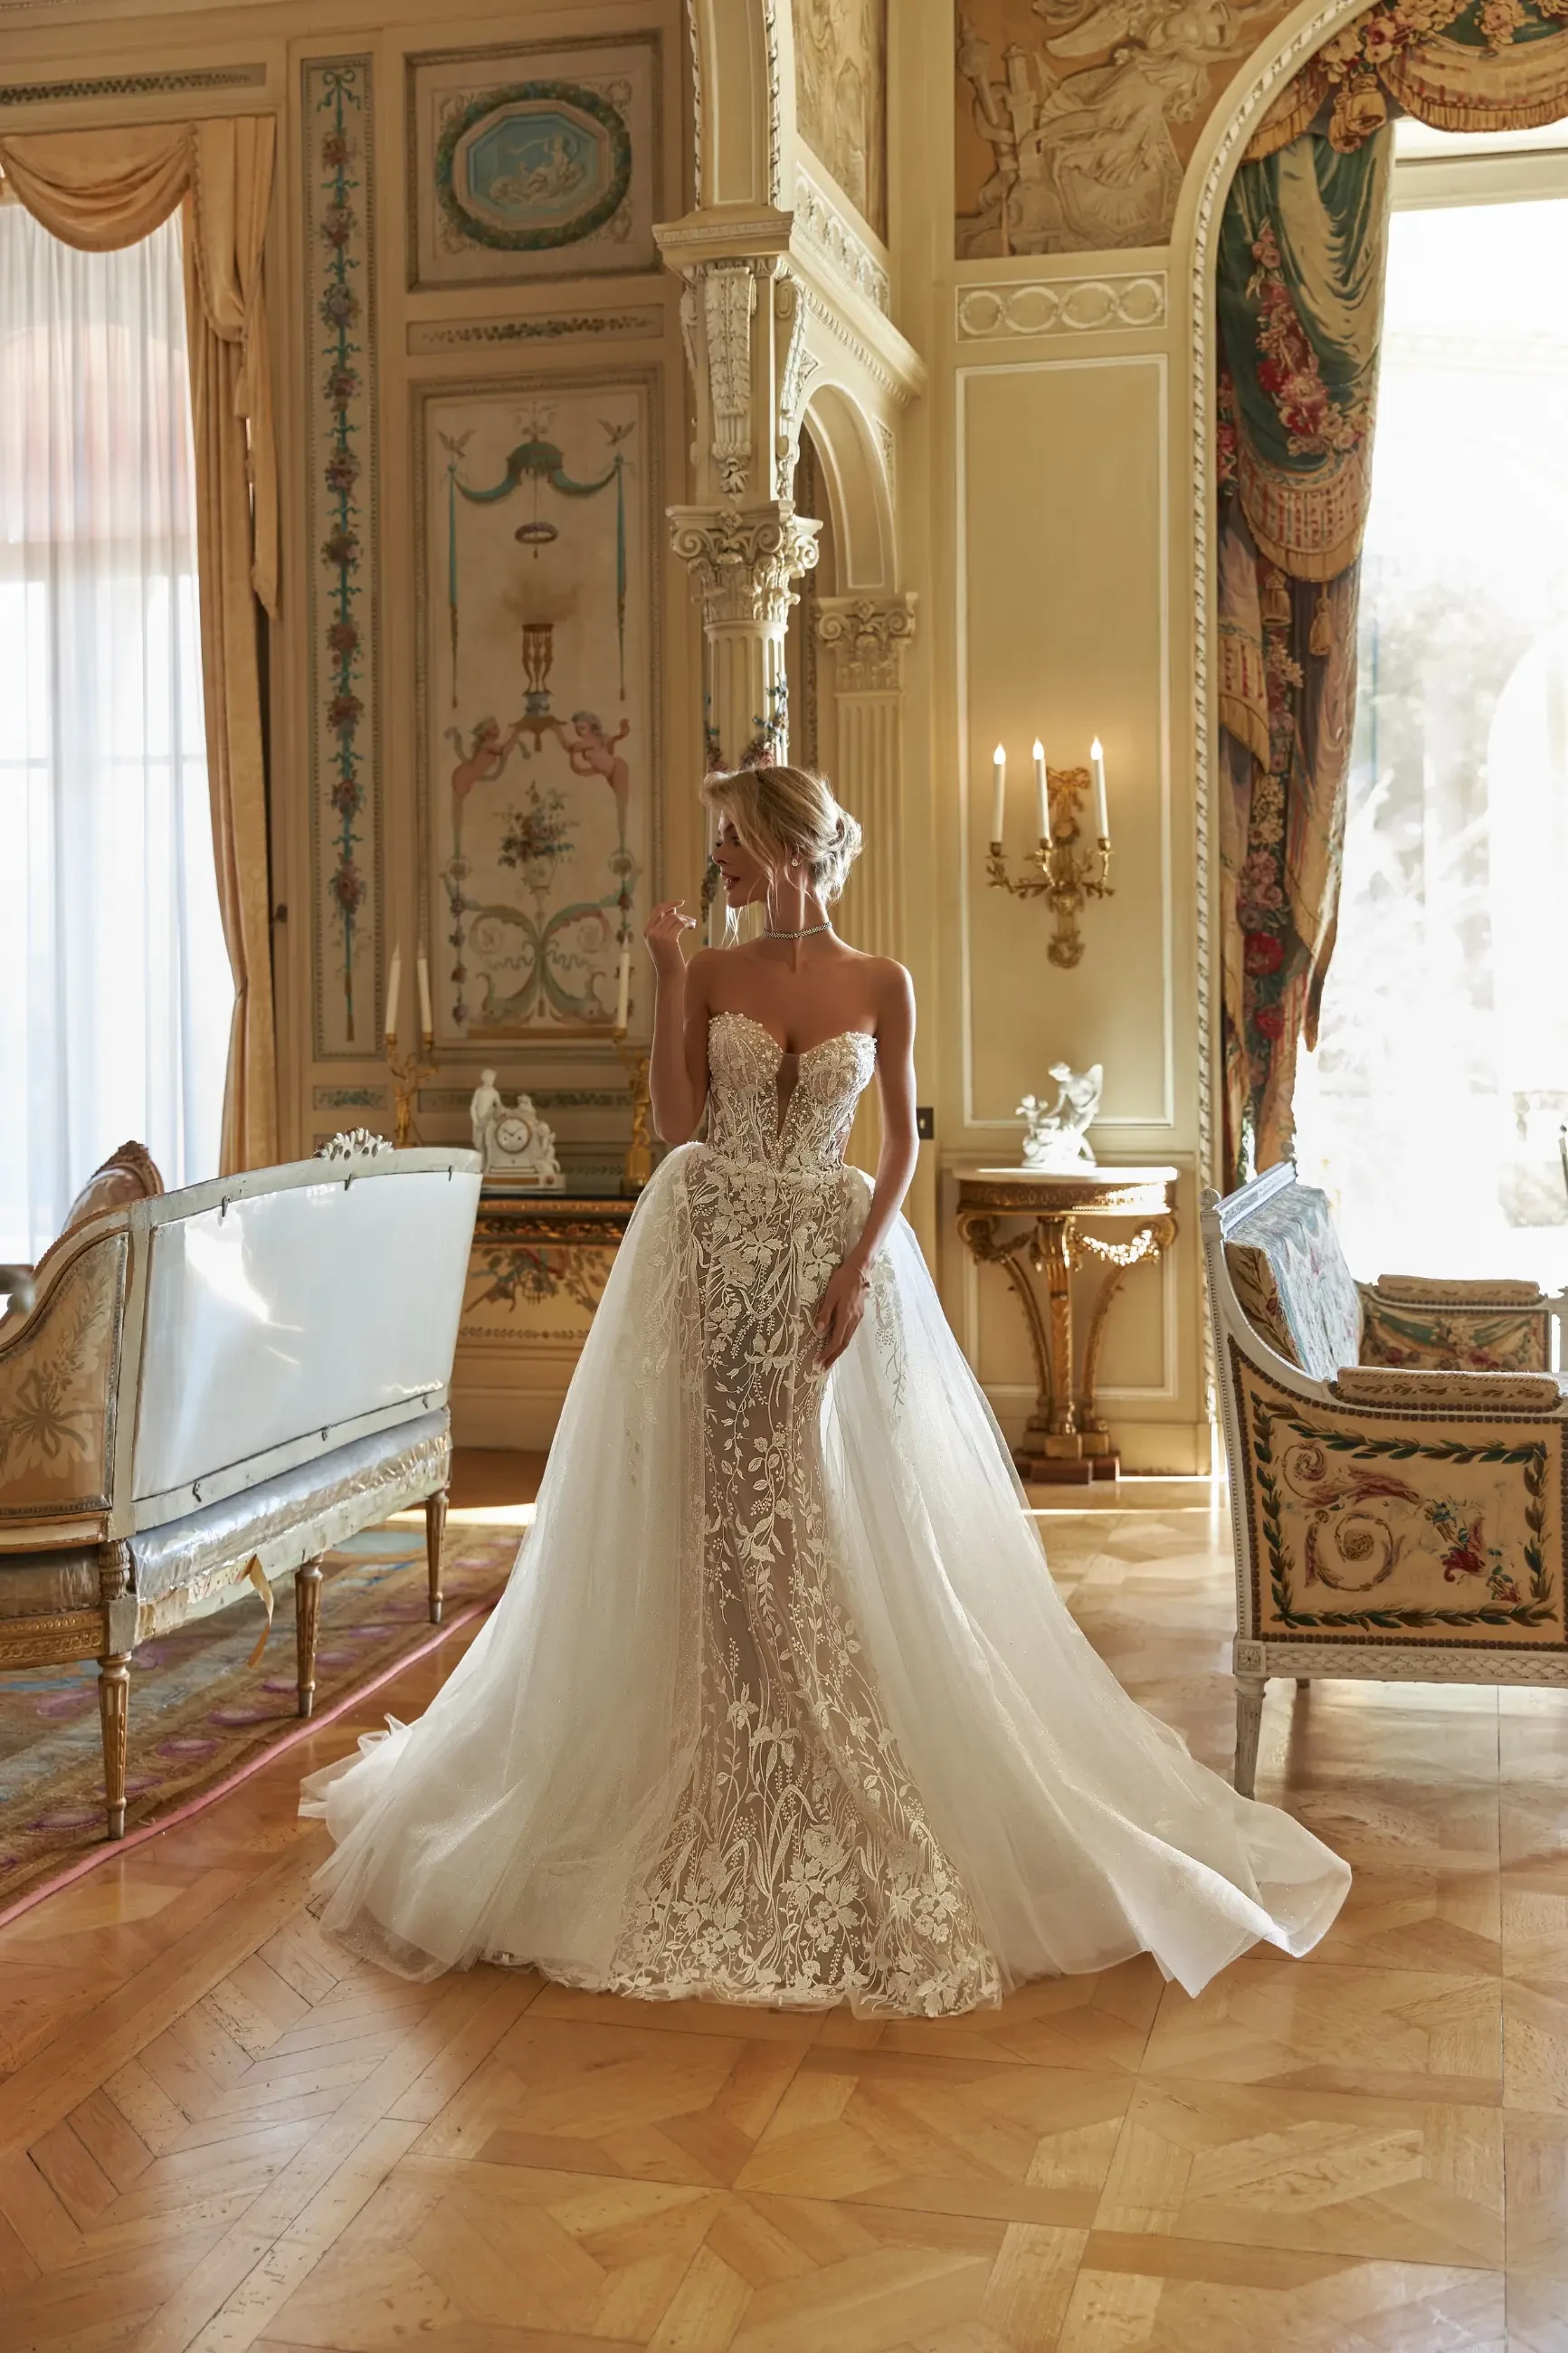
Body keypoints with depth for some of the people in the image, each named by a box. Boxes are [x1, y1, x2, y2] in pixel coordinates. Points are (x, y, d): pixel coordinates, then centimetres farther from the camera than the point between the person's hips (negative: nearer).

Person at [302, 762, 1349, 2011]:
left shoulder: (880, 984, 1)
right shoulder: (712, 972, 4)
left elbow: (902, 1139, 2)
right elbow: (679, 1123, -3)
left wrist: (860, 1267, -10)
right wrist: (670, 978, -8)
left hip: (831, 1250, -1)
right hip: (714, 1252, 1)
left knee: (831, 1518, -1)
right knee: (713, 1509, 2)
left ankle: (829, 1792, 11)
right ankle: (721, 1780, 15)